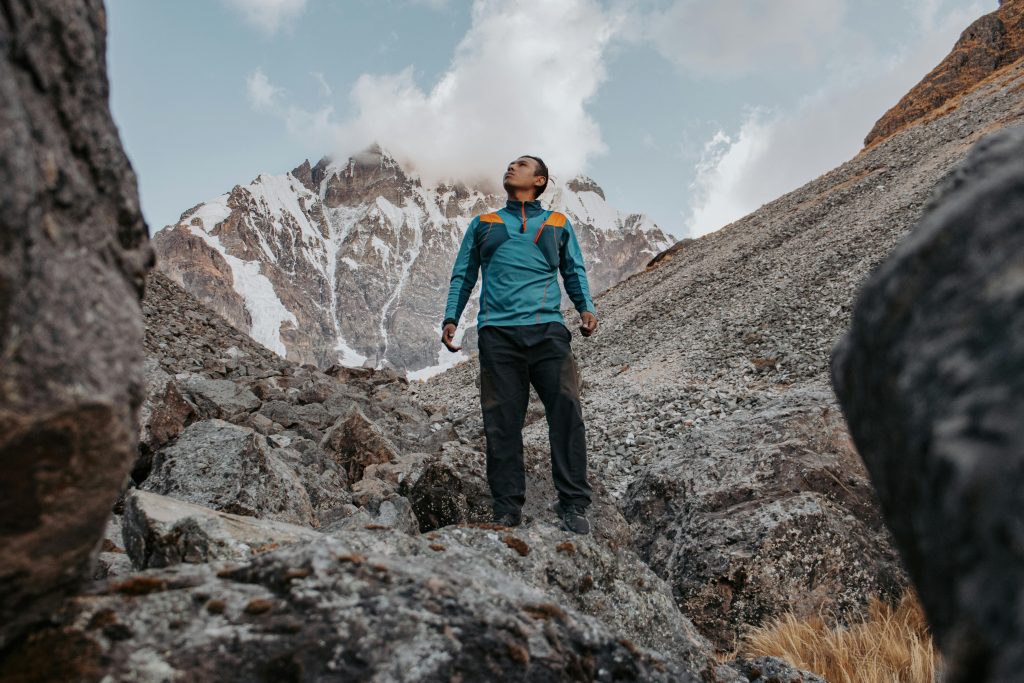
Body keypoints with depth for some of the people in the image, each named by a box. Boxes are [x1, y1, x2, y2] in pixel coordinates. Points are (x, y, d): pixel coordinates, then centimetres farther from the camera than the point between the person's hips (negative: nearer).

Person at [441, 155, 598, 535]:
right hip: (497, 332, 1)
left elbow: (574, 272, 20)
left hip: (547, 329, -1)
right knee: (502, 422, -3)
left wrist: (586, 308, 0)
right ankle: (507, 513, 1)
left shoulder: (558, 224, 22)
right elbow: (463, 275, 22)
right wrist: (451, 318, 8)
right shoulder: (483, 224, 24)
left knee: (566, 411, -14)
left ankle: (573, 506, -9)